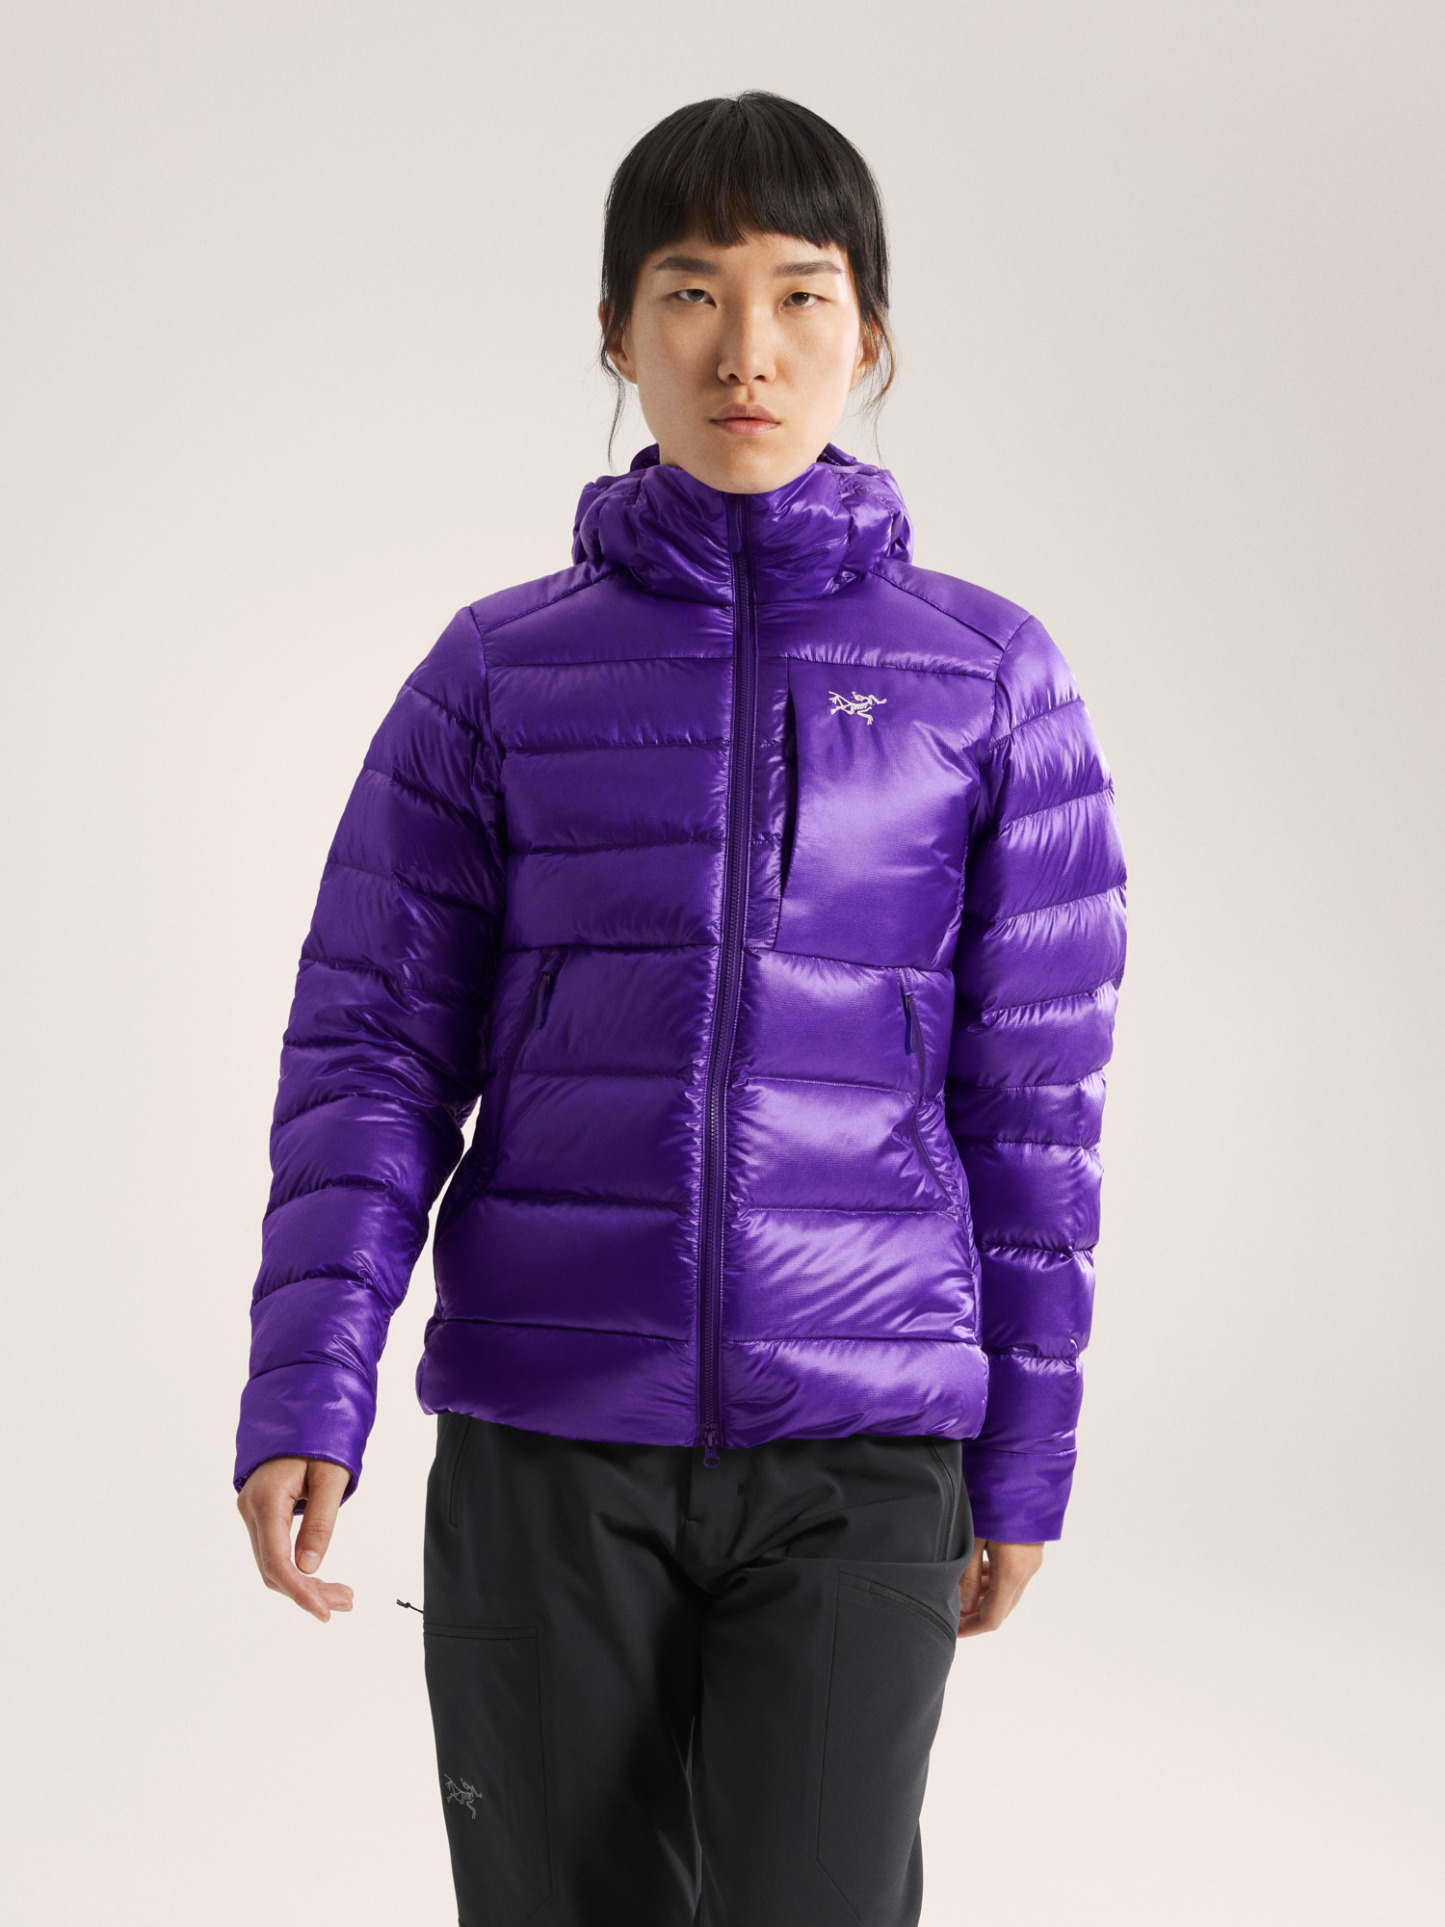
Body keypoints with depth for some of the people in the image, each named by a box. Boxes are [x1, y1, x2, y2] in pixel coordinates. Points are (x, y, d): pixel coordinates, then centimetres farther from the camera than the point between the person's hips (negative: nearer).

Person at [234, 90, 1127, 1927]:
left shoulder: (984, 674, 3)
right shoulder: (498, 675, 3)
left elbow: (1031, 1085, 5)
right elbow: (372, 1045, 1)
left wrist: (1026, 1450, 5)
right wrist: (304, 1393, -12)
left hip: (859, 1453, -1)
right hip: (547, 1447, 1)